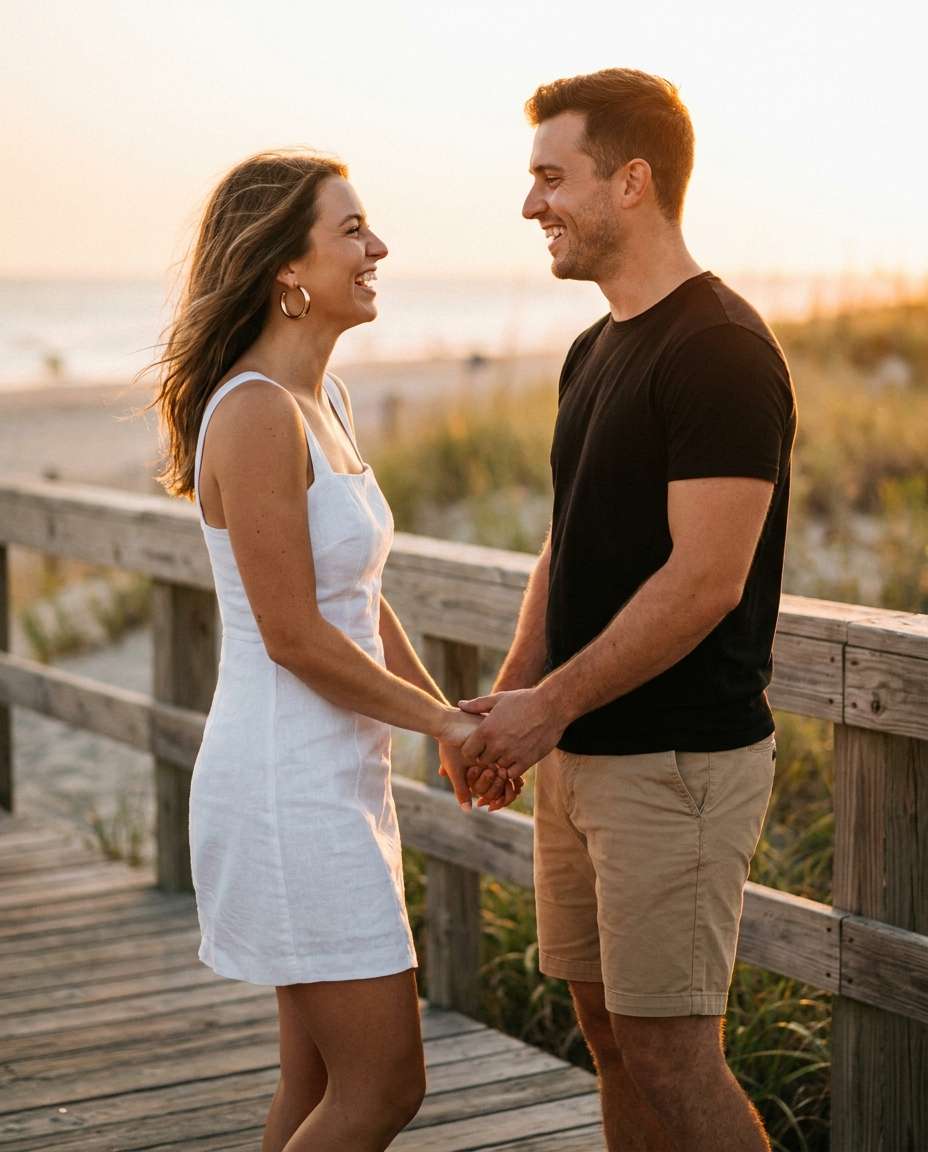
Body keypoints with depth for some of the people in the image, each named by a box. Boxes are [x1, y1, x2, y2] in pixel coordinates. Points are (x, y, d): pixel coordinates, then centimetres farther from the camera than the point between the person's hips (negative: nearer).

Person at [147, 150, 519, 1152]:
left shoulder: (323, 401, 10)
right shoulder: (254, 413, -19)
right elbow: (294, 636, -19)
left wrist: (449, 722, 10)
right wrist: (444, 722, -8)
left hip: (336, 779, 9)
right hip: (289, 792, -9)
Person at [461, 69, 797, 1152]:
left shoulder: (720, 351, -16)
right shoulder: (595, 352, 14)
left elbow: (704, 581, -21)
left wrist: (550, 704, -15)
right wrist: (509, 700, 7)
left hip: (676, 763, -9)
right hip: (582, 756, 9)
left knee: (670, 1056, -6)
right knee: (610, 1035, 14)